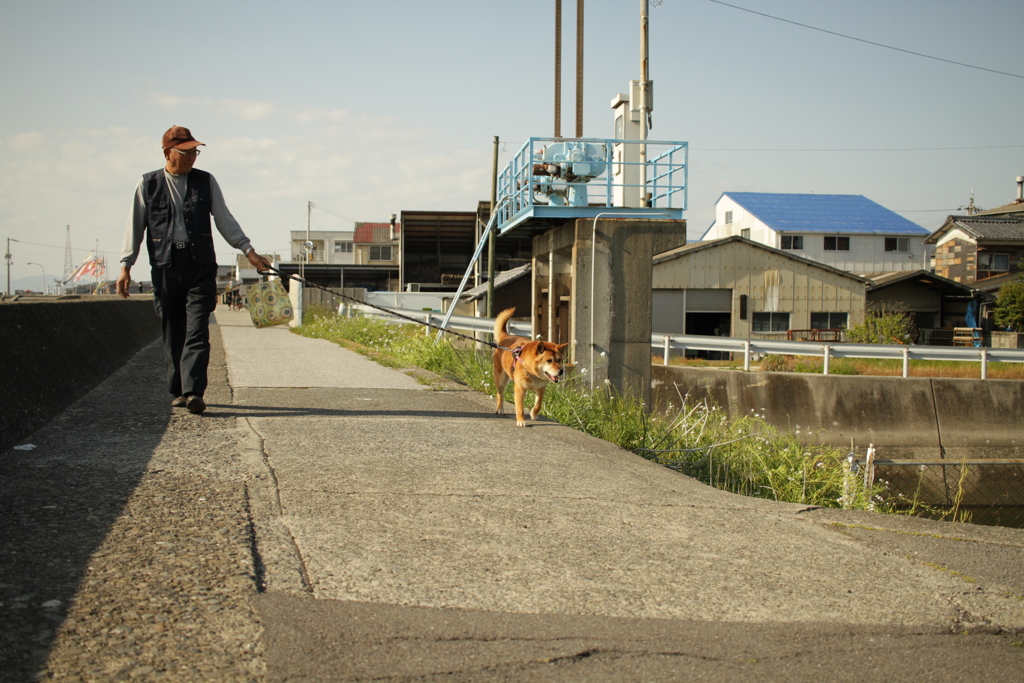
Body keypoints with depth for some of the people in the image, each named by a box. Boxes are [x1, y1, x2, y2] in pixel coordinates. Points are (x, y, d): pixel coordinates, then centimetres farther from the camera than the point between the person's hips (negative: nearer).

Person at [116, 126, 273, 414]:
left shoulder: (206, 182, 9)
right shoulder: (149, 184, 8)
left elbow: (224, 219, 10)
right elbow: (135, 226, 9)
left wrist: (248, 251, 1)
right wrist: (126, 265, 4)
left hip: (200, 264, -1)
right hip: (165, 266, 1)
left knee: (197, 330, -10)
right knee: (172, 331, 5)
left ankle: (193, 391, -16)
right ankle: (178, 390, 16)